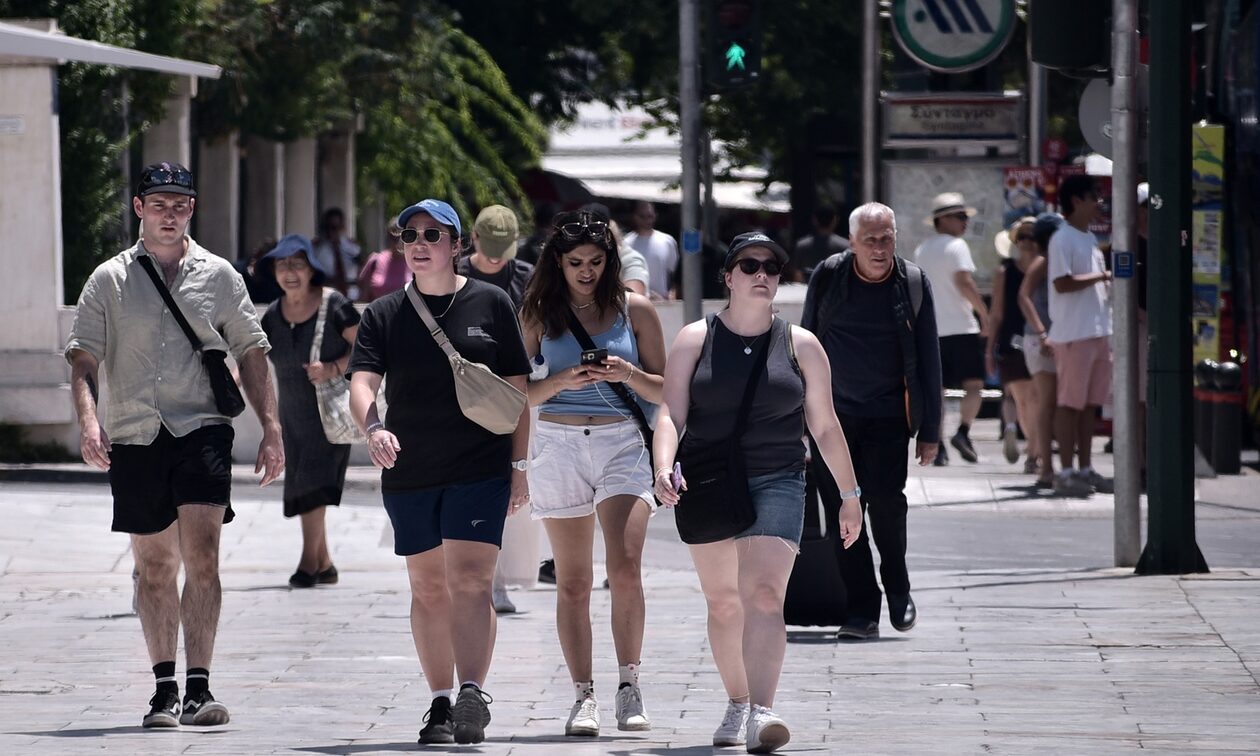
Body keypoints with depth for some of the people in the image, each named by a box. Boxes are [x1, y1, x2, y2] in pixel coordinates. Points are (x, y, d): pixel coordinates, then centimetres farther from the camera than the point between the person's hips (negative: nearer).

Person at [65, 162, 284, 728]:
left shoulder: (218, 276, 9)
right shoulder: (109, 280, 7)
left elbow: (251, 355, 13)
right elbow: (83, 357, 3)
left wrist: (271, 430, 7)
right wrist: (88, 420, -14)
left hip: (201, 430, -1)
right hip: (134, 438, 1)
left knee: (202, 558, -16)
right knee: (154, 569, 8)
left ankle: (198, 687, -18)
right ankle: (164, 688, 18)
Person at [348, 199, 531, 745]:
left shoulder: (490, 305, 3)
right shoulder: (385, 315, 6)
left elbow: (516, 388, 7)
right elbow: (362, 382, -6)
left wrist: (518, 464, 4)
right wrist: (373, 429, -27)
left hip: (480, 470, -3)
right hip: (408, 473, 3)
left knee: (470, 581, -15)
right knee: (428, 588, 9)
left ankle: (472, 694, -25)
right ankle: (441, 704, 17)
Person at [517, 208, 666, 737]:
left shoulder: (634, 309, 5)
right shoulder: (539, 314, 6)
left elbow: (663, 391, 9)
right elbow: (518, 393, 7)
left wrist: (628, 374, -11)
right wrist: (561, 382, -11)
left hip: (622, 441, -1)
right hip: (559, 445, 1)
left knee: (625, 566, -17)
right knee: (572, 582, 2)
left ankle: (629, 687, -9)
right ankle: (583, 697, 6)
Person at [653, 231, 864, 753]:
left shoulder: (800, 345, 5)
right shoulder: (695, 340, 4)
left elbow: (825, 425, 11)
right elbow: (671, 413, -5)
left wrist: (849, 493, 13)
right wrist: (663, 468, -23)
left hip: (777, 484, -2)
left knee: (765, 595, -18)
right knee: (723, 602, 11)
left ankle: (761, 712, -30)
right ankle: (737, 704, 28)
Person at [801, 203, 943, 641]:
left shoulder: (914, 284, 0)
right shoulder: (828, 277, 0)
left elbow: (928, 362, 4)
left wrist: (929, 432, 2)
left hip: (887, 416, -1)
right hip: (833, 413, 1)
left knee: (885, 498, -15)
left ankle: (897, 588, 10)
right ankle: (862, 613, 4)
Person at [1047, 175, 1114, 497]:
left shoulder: (1091, 239, 18)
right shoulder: (1063, 239, -11)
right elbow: (1062, 283, -20)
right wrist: (1102, 276, -16)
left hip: (1099, 331, 9)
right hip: (1073, 333, -9)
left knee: (1091, 402, 10)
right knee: (1070, 402, -5)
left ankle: (1085, 469, 15)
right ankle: (1066, 472, -2)